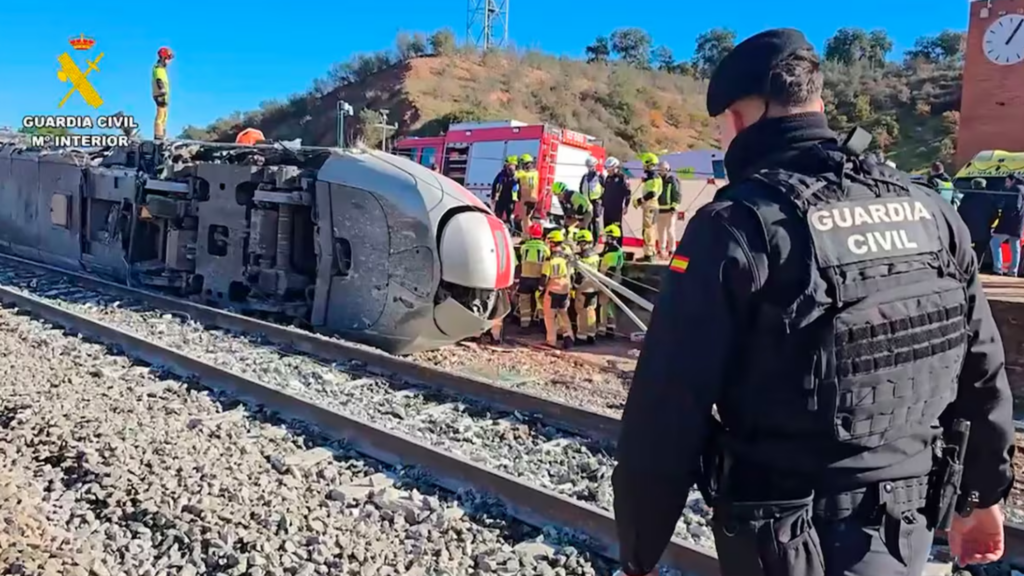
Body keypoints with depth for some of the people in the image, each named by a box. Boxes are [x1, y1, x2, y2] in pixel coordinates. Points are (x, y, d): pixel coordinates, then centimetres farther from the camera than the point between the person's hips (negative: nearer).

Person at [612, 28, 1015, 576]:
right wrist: (982, 496, 23)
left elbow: (668, 411, -20)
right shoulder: (931, 212, 1)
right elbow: (983, 374, 10)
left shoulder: (738, 226, -19)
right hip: (907, 528, 6)